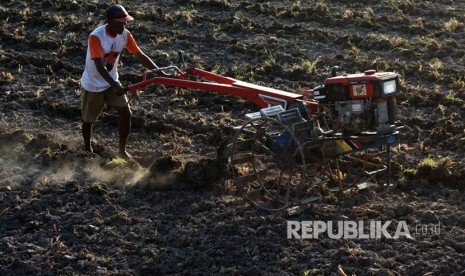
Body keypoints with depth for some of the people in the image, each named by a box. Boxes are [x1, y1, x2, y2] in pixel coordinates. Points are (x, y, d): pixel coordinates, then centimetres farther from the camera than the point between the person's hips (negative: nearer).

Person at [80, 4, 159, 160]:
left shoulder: (125, 35, -13)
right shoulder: (96, 37, -30)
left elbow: (140, 56, -8)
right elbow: (99, 67, -37)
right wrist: (115, 86, -49)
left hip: (112, 82, 5)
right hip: (93, 85, -4)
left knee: (126, 113, -7)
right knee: (88, 119, 11)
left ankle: (122, 150, 8)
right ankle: (87, 150, 36)